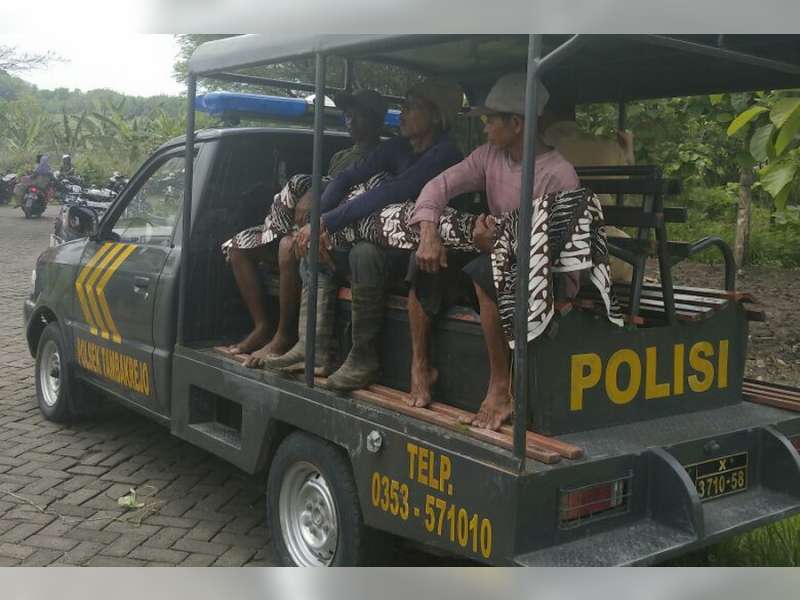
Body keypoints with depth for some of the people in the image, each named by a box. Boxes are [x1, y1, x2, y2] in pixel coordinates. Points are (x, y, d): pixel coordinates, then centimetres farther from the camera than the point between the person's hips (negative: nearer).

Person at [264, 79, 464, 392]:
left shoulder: (445, 153, -17)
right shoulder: (397, 148, 9)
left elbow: (388, 195, -28)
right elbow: (347, 179, 5)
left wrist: (327, 223, -29)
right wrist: (317, 222, -13)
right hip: (390, 240, 9)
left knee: (364, 251, -34)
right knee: (314, 248, 4)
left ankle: (364, 358, -22)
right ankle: (315, 348, -4)